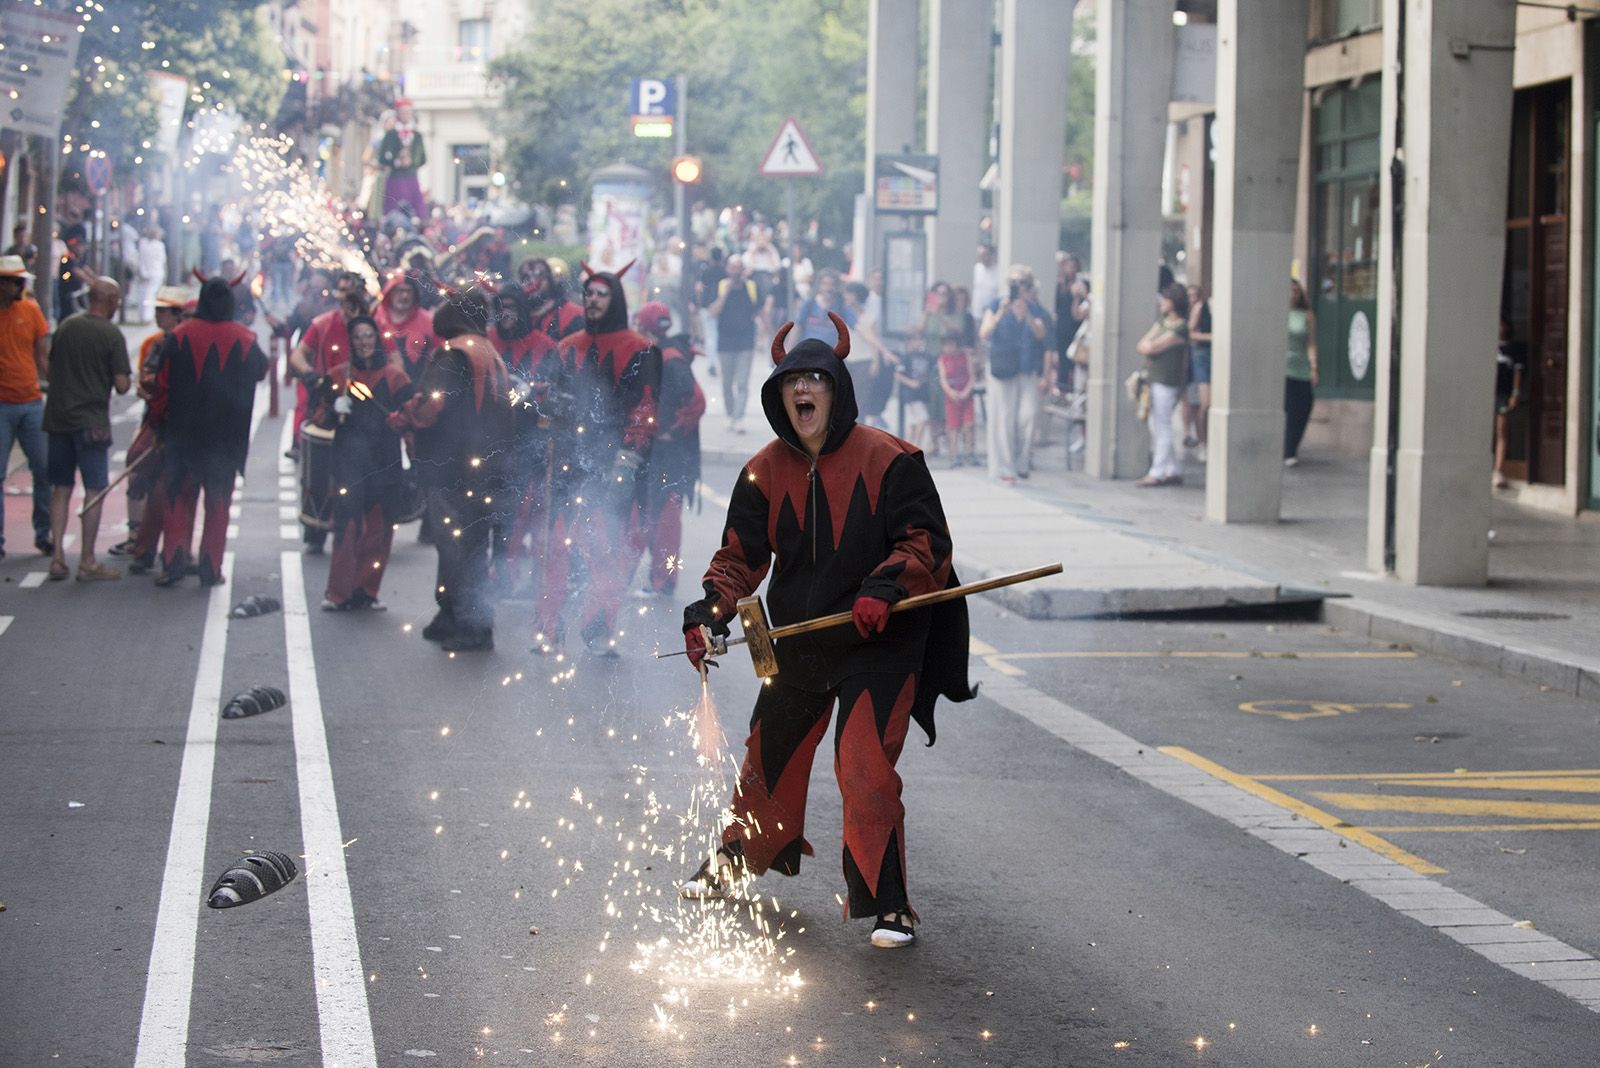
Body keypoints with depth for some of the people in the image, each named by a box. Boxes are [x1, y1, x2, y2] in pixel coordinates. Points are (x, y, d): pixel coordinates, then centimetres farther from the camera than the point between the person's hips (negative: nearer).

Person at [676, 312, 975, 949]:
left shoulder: (887, 459, -12)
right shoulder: (764, 471, 1)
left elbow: (926, 541, -13)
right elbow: (741, 555, 5)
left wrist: (885, 588, -29)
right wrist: (710, 610, -13)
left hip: (878, 644, -5)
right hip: (797, 644, 5)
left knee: (866, 770, -15)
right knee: (769, 760, 19)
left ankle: (888, 905, -5)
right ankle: (734, 866, 43)